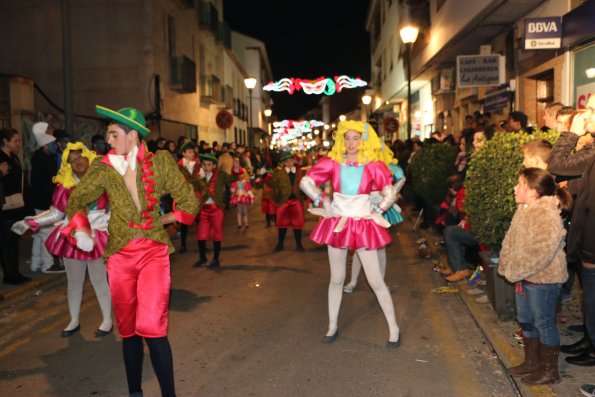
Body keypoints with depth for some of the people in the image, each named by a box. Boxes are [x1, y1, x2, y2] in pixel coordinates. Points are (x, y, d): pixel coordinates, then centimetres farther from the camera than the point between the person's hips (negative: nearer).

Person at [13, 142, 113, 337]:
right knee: (74, 282, 14)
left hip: (97, 237, -3)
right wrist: (29, 222, -1)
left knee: (99, 281, 5)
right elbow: (56, 212, 5)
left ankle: (107, 321, 21)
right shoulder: (65, 186, 1)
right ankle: (74, 321, 32)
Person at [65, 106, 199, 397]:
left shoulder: (160, 162, -2)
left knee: (151, 327, -15)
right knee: (128, 329, 11)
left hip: (153, 251, -2)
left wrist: (159, 221, 3)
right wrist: (80, 230, -4)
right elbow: (76, 200, 13)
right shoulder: (103, 168, 3)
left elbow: (189, 202, 5)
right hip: (120, 254, 3)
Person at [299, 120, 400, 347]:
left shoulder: (374, 166, -6)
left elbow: (391, 194, 1)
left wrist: (377, 211, -9)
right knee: (336, 279, 13)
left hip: (363, 225, -2)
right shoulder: (332, 163, -3)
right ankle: (332, 326, 26)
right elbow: (305, 182, -5)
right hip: (337, 224, 2)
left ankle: (393, 328, 16)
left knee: (376, 281, 1)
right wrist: (323, 202, -12)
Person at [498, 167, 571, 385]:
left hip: (543, 279, -9)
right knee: (526, 320, 20)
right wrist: (506, 267, 2)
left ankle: (549, 371, 21)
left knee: (544, 323, 5)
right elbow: (510, 240, 12)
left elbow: (540, 253, -30)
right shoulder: (524, 210, 6)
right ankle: (532, 362, 37)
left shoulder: (547, 215, -24)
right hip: (524, 277, 9)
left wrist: (515, 271, -23)